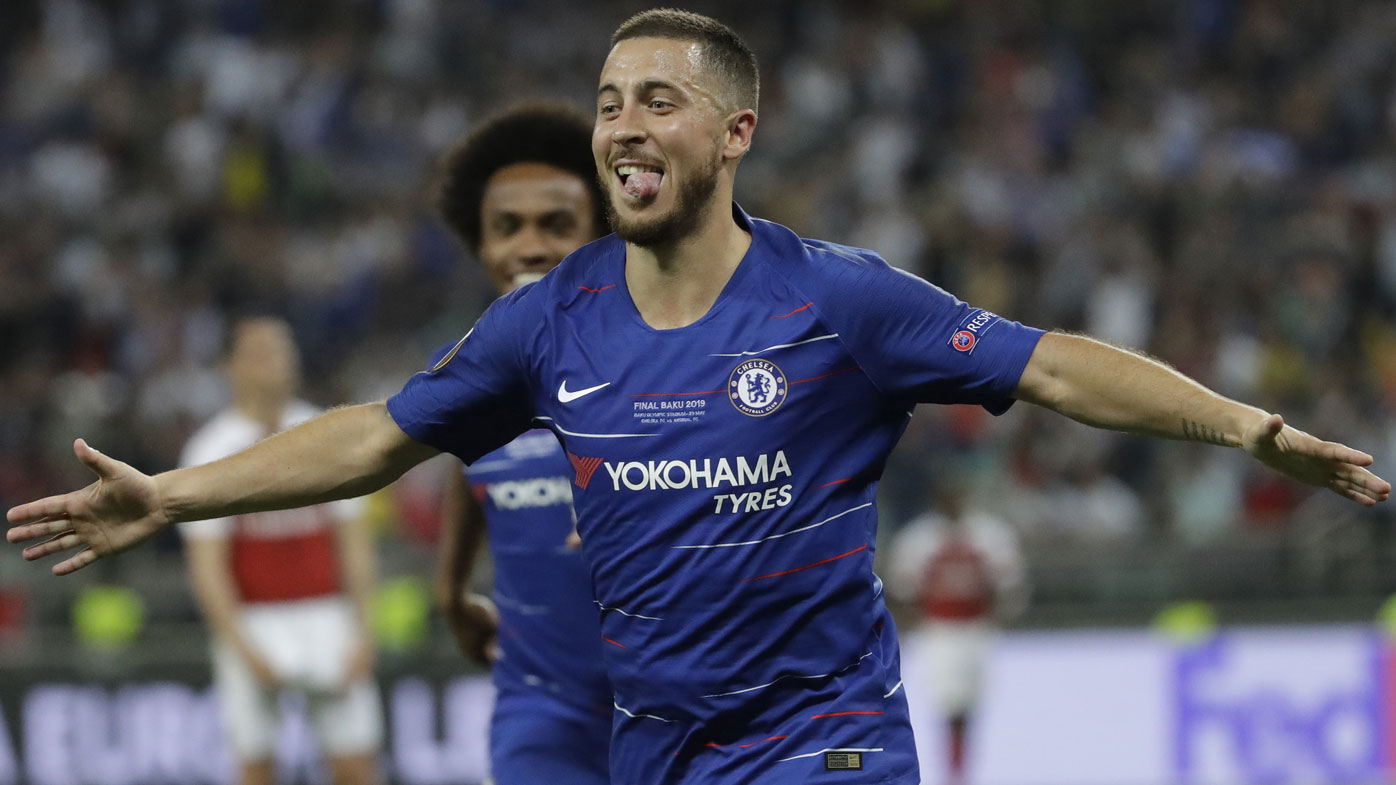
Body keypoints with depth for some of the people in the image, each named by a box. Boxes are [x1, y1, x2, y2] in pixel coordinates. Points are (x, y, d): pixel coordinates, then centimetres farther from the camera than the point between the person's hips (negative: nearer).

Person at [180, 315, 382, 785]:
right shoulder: (211, 451, -5)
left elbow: (354, 541, 7)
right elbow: (207, 566, -7)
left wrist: (362, 632, -1)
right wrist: (243, 649, -15)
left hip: (326, 617, 2)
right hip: (252, 620, -2)